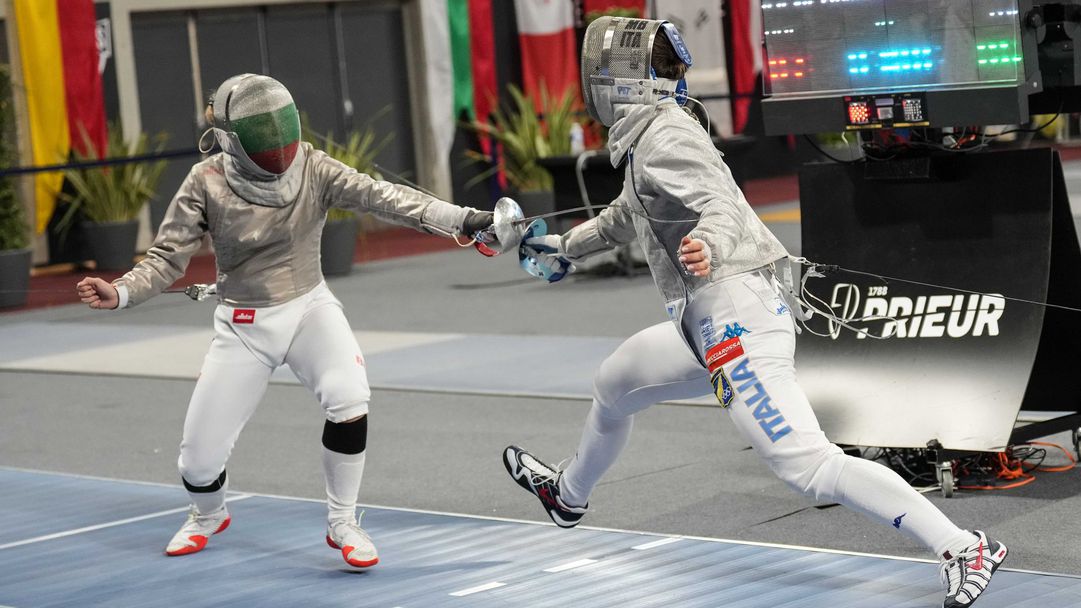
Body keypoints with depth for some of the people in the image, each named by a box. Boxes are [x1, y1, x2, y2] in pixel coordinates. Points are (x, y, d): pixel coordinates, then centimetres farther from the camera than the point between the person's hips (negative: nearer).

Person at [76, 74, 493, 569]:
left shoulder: (312, 168, -14)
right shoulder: (207, 184, -15)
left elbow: (381, 197, -25)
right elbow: (167, 259, -12)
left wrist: (463, 219, -38)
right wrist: (119, 295, -32)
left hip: (310, 308, 0)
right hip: (244, 325, 0)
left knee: (349, 402, -29)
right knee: (200, 456, 1)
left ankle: (342, 523, -6)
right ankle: (208, 516, 39)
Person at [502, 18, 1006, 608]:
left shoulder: (664, 137, -12)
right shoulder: (650, 135, 17)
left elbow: (722, 209, -26)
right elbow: (628, 215, 36)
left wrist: (707, 247, -48)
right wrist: (566, 246, 48)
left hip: (737, 318, -10)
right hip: (711, 321, 10)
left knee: (809, 467, -18)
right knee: (612, 386, 28)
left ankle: (964, 549, -23)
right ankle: (569, 494, 54)